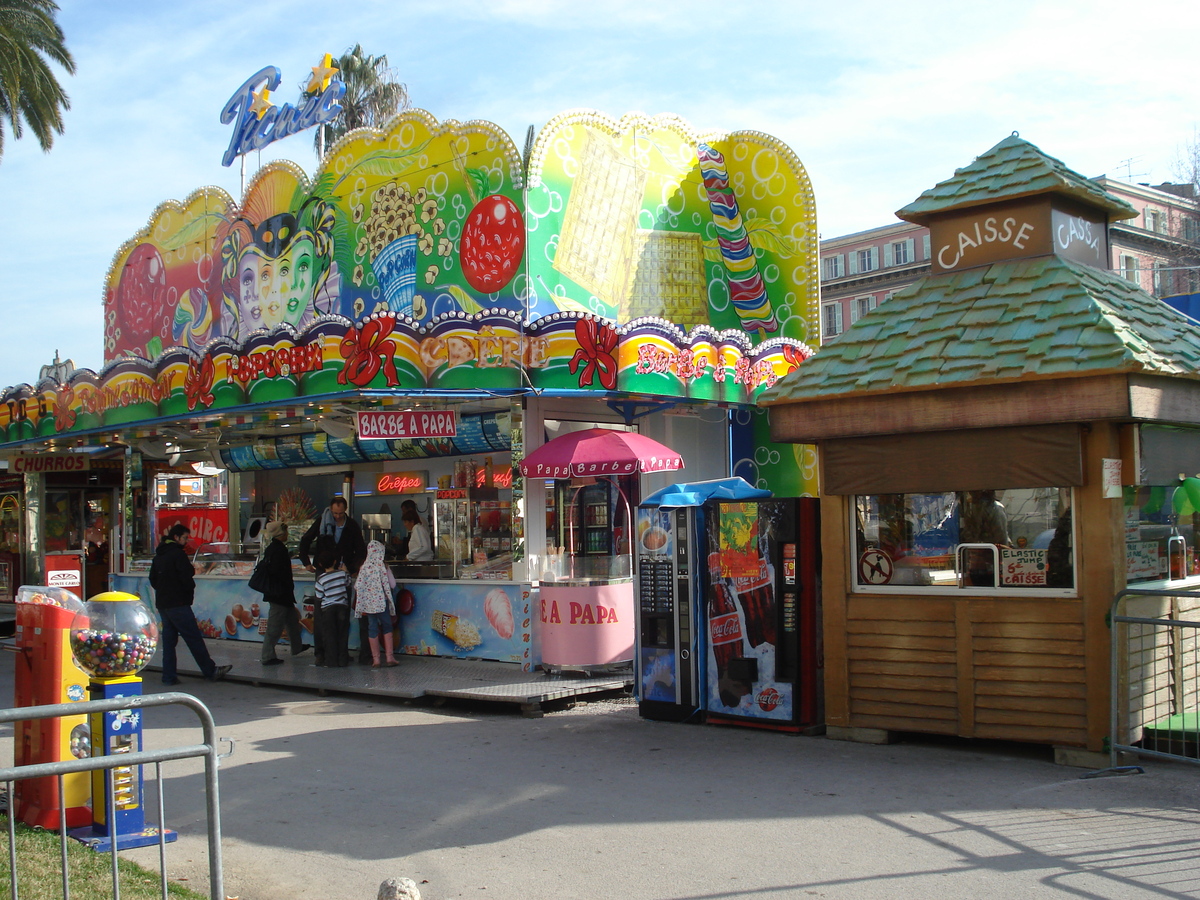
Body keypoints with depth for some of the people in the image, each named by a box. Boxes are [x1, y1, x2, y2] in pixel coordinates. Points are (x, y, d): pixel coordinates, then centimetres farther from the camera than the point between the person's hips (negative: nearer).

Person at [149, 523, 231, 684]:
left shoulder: (158, 555, 15)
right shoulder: (178, 553, -12)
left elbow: (152, 579, 19)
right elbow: (186, 577, -17)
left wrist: (163, 590, 15)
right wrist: (190, 588, 1)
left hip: (162, 603, 9)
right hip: (178, 603, -8)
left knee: (168, 639, 11)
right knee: (194, 638, -4)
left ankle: (169, 676, 10)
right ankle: (210, 671, 1)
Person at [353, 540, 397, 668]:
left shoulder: (364, 567, -4)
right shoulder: (383, 566, -9)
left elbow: (357, 586, -3)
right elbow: (392, 585, -6)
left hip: (368, 603, 2)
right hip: (382, 602, -2)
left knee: (372, 629, 7)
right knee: (387, 627, 11)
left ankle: (376, 659, 9)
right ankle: (389, 657, 8)